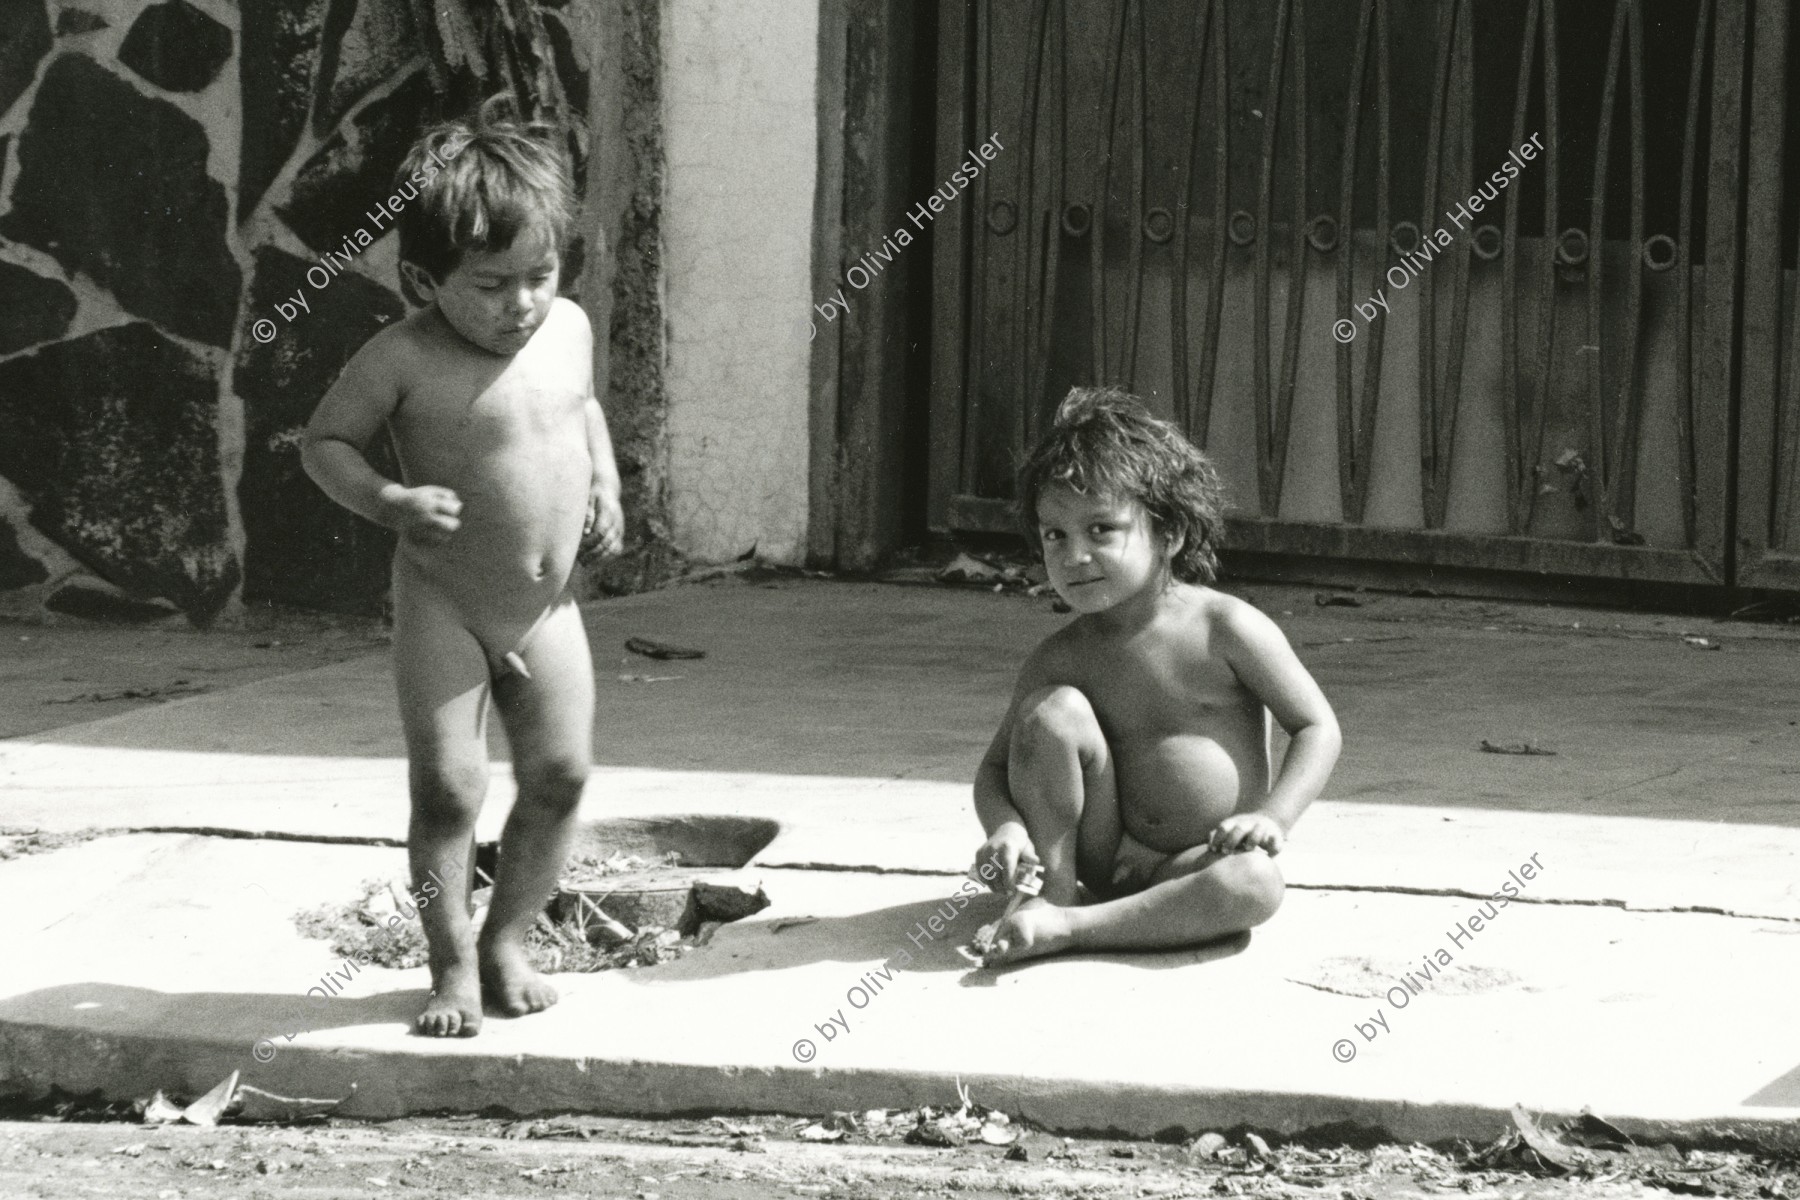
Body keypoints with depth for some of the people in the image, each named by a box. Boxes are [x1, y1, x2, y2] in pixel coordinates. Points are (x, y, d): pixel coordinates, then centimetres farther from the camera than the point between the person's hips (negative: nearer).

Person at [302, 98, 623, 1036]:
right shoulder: (404, 359, -17)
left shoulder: (568, 329, -1)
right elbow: (325, 441, -8)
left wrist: (605, 483, 4)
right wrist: (386, 501, -25)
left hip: (547, 606, 5)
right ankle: (453, 966, 7)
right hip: (443, 607, -5)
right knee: (447, 786, -8)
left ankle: (506, 942, 20)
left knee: (560, 774, 3)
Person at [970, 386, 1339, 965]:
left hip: (1199, 865, -1)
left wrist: (1272, 817, -21)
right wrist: (1007, 825, -21)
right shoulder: (1061, 659, -4)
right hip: (1106, 855, 2)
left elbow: (1317, 727, -7)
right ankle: (1052, 890, -14)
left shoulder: (1225, 628, -12)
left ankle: (1066, 926, -32)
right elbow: (995, 769, 2)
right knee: (1054, 709, -19)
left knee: (1255, 883, -36)